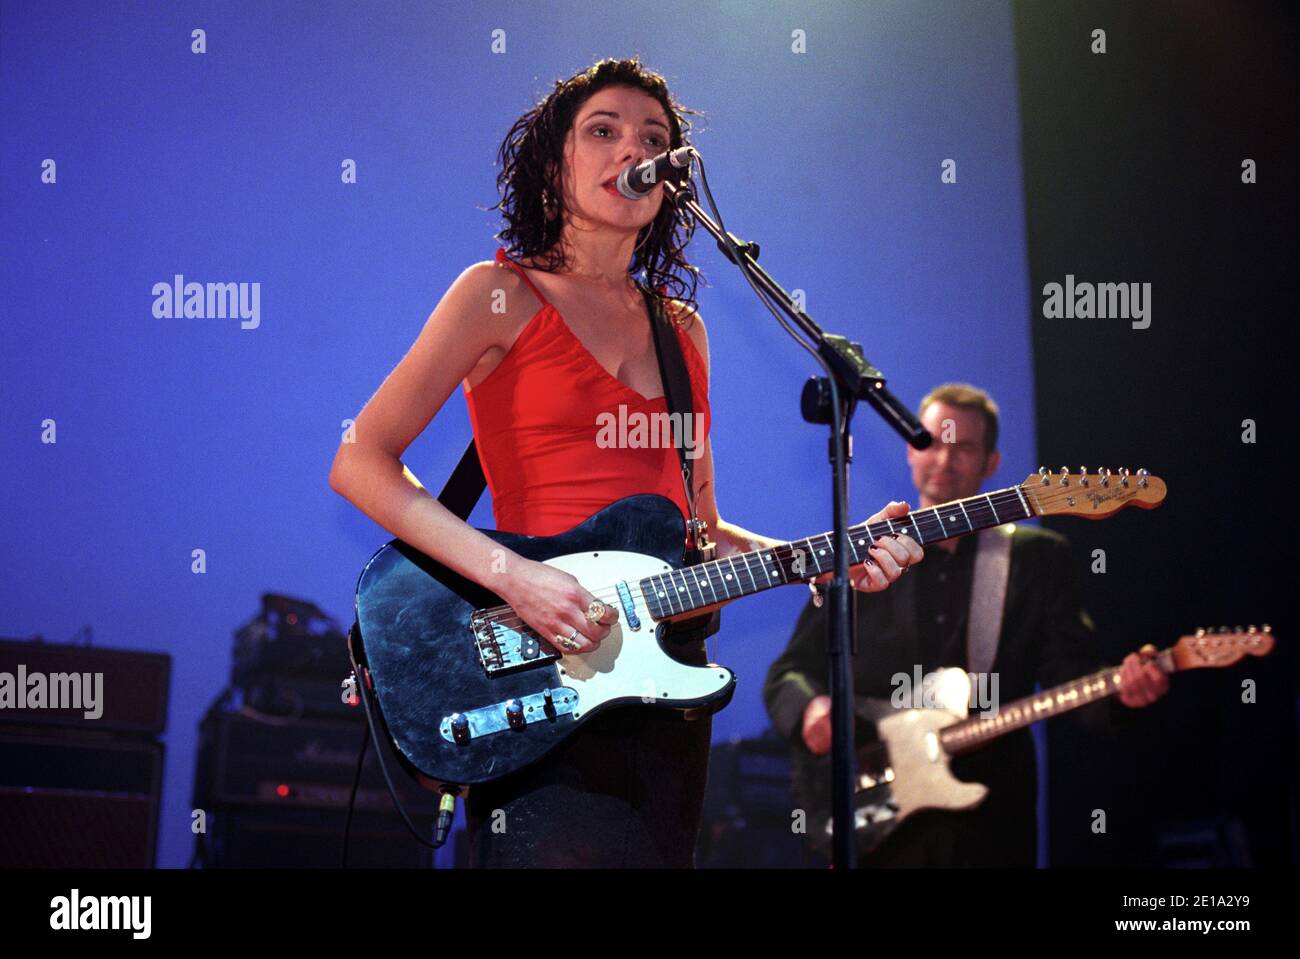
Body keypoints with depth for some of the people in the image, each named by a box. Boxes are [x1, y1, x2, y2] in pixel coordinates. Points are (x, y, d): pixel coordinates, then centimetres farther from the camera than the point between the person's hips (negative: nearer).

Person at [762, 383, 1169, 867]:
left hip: (988, 825, 0)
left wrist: (1122, 690, -22)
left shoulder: (1038, 557, 6)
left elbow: (1074, 675, 0)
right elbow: (787, 674, 6)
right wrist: (812, 707, -16)